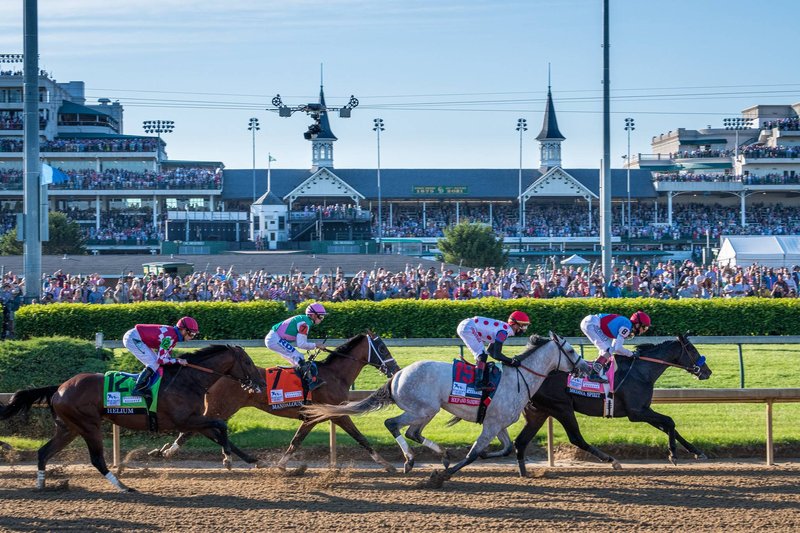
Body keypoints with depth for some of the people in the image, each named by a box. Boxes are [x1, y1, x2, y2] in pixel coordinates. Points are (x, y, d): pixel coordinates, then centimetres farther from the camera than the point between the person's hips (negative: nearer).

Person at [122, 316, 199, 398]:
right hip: (132, 339, -10)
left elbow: (167, 355, 14)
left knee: (155, 362, 13)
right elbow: (161, 360, -24)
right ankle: (138, 388, -11)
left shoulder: (173, 334, 5)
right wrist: (178, 361, -17)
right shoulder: (169, 337, -24)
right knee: (154, 363, -13)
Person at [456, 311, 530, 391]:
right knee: (482, 355, -13)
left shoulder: (504, 327, 13)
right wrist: (511, 361, -9)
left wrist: (508, 361, 14)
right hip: (467, 328, -10)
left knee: (482, 355, 16)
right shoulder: (504, 331, -17)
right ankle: (478, 383, -19)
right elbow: (496, 355, -19)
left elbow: (491, 351, 20)